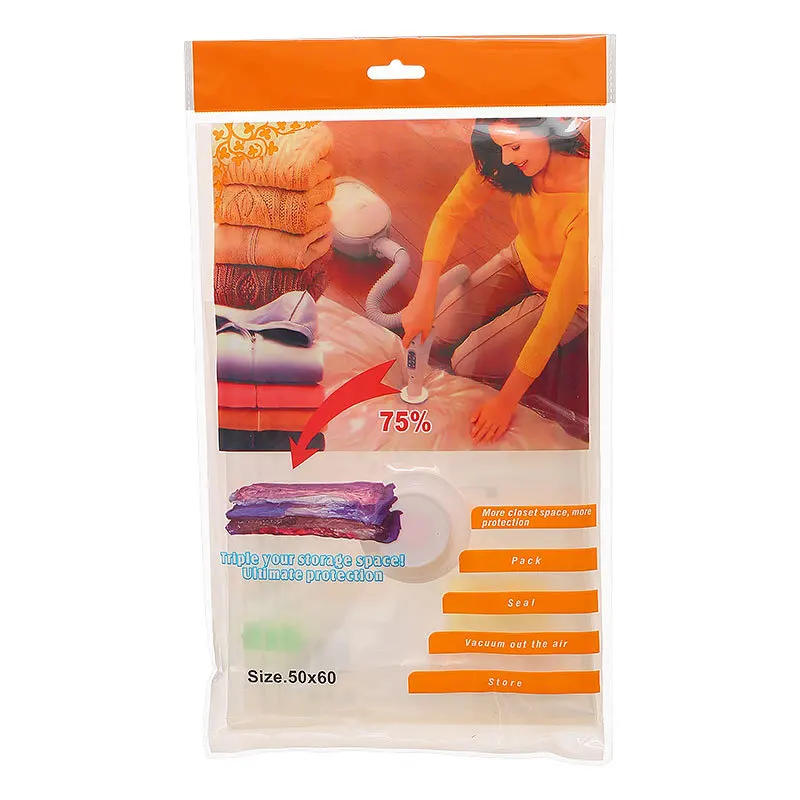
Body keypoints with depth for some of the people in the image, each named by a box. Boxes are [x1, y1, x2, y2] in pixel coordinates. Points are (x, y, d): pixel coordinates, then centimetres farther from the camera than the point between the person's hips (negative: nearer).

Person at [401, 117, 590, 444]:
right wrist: (424, 300, -36)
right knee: (440, 333, 2)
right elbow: (451, 214, -23)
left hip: (570, 294, -5)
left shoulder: (589, 201, -39)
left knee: (467, 362, -9)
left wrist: (507, 399, -32)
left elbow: (561, 307, -36)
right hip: (521, 258, 5)